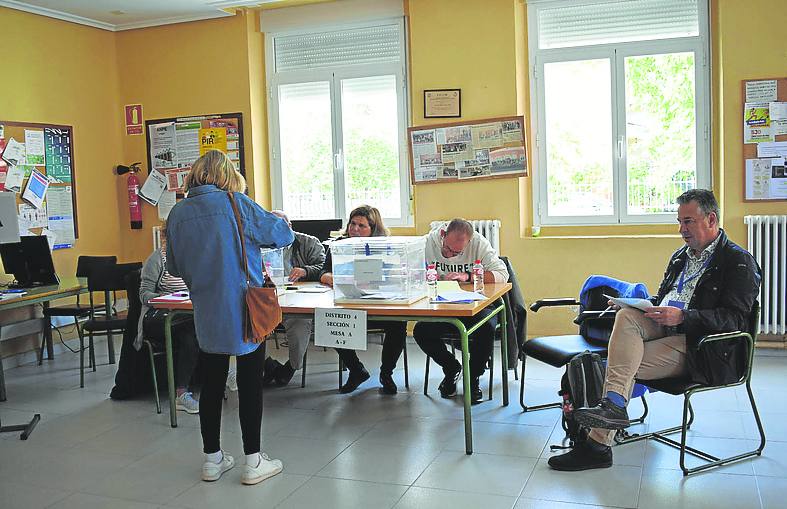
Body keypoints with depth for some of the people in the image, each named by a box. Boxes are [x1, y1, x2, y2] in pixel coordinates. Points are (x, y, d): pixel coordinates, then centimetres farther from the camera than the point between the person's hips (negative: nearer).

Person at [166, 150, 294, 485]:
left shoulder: (178, 213, 1)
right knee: (250, 383, 5)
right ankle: (252, 461, 12)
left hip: (206, 315, 4)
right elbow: (282, 235, -6)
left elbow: (174, 267, 10)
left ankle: (212, 458, 24)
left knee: (212, 384, 14)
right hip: (244, 310, -4)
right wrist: (274, 219, 15)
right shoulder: (235, 203, -11)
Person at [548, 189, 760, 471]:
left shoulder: (739, 262, -2)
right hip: (662, 330, 7)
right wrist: (639, 304, 5)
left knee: (621, 362, -25)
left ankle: (598, 445, -21)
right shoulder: (680, 256, 23)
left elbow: (735, 319, -13)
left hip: (697, 345, -6)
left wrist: (682, 317, -25)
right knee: (627, 316, -28)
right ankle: (613, 403, -40)